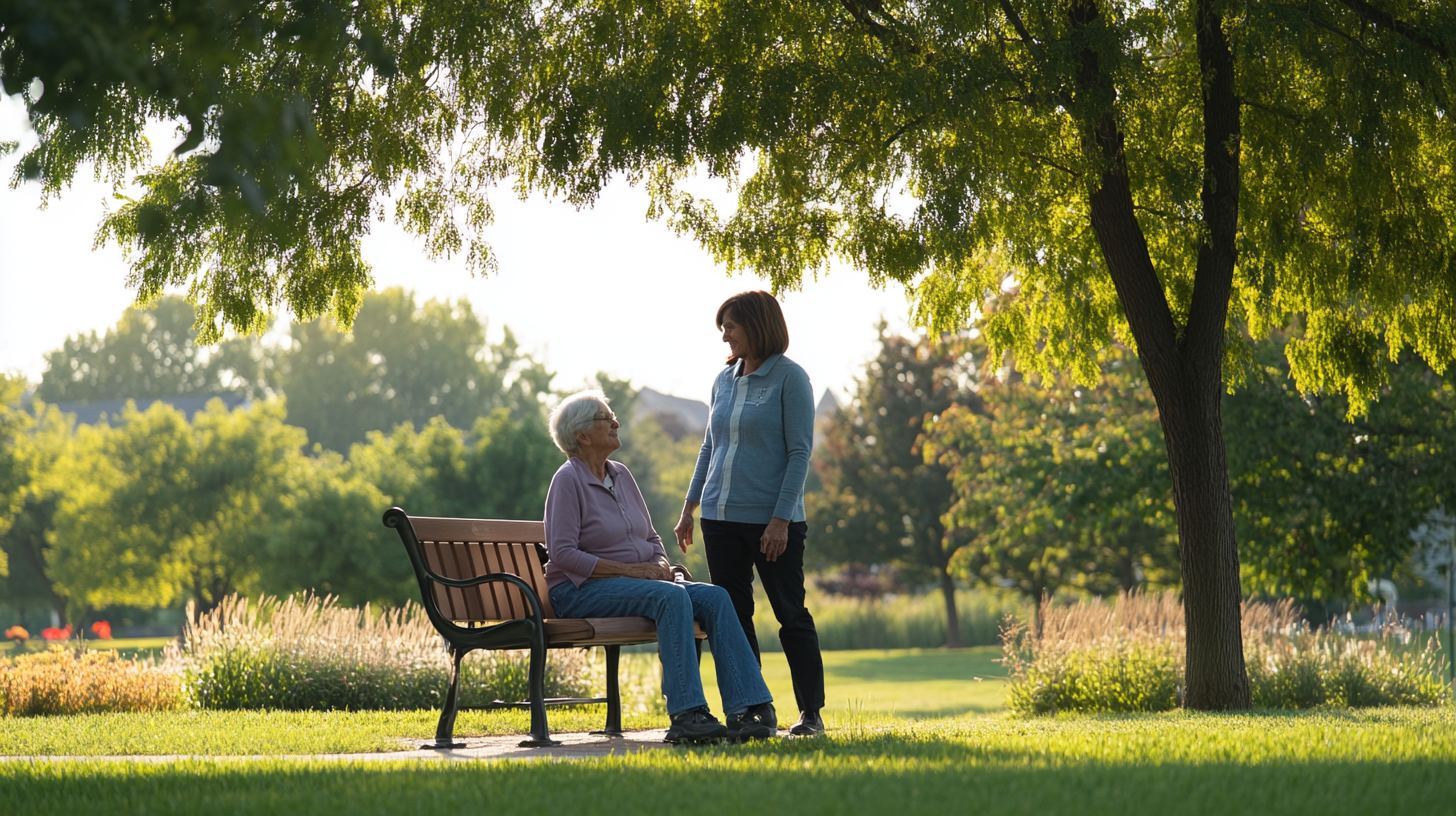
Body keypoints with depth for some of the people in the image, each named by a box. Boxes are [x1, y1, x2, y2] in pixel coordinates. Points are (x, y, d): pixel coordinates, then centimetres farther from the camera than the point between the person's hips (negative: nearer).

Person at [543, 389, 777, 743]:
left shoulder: (621, 475, 16)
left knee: (714, 597, -16)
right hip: (582, 591, -8)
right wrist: (630, 570, -19)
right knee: (670, 596, -33)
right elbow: (562, 553, -17)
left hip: (641, 580, 8)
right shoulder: (569, 480, -8)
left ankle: (748, 708, -24)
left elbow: (651, 537, 22)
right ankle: (686, 716, -38)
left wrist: (660, 563, -2)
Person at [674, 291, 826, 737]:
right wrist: (689, 508, 14)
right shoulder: (724, 380, 12)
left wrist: (781, 519, -16)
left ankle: (811, 713, 8)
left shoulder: (789, 378, -6)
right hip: (722, 517, 6)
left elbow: (799, 452, -10)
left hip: (772, 520, -6)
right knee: (732, 616, 6)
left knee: (791, 614, 0)